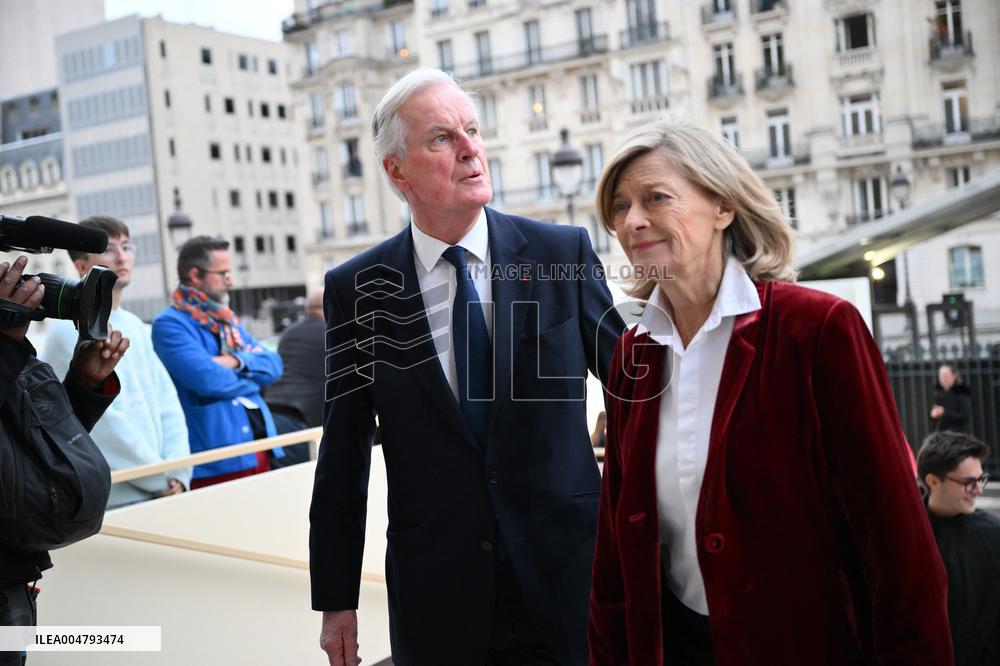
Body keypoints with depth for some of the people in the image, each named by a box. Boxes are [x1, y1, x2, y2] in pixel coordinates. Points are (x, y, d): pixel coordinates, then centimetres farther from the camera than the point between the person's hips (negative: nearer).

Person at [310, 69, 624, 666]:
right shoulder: (357, 289, -3)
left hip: (566, 570, 0)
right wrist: (336, 599, 3)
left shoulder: (565, 253, -4)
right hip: (436, 590, 0)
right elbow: (342, 456, 1)